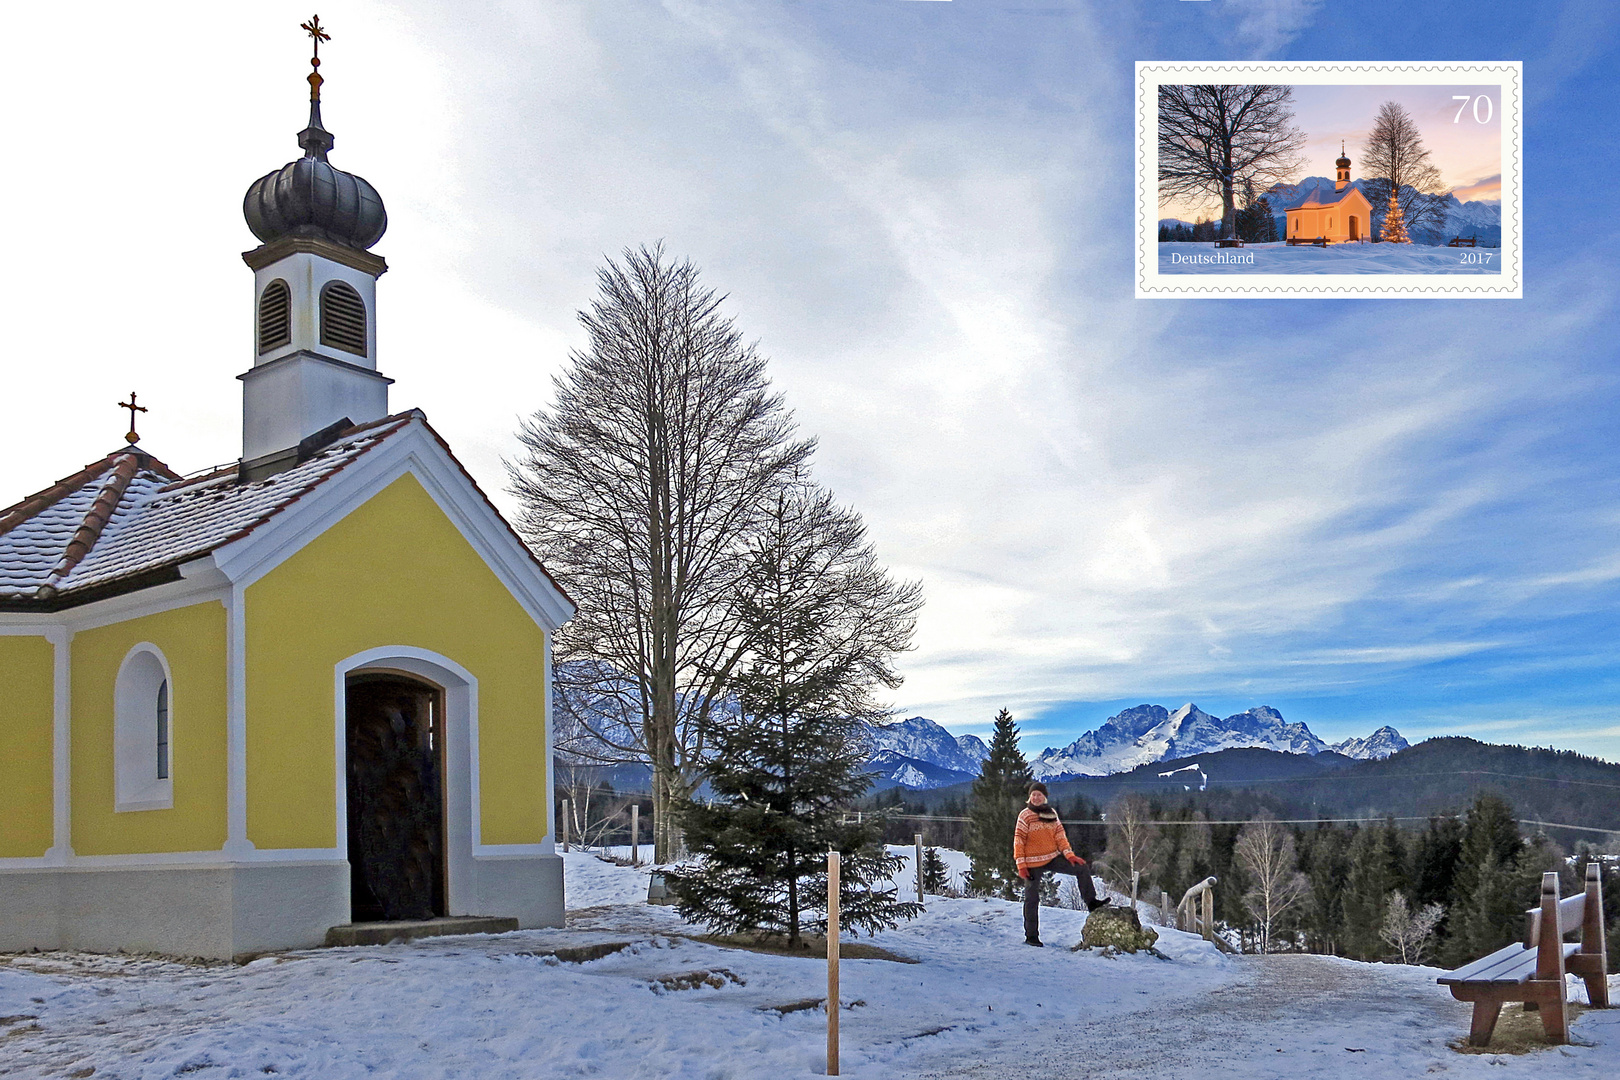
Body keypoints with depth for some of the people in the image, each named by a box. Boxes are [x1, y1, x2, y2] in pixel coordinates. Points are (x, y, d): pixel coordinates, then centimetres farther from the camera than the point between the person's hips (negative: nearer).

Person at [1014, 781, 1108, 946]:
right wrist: (1021, 864, -16)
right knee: (1032, 899, 1)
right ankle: (1031, 936, 10)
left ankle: (1091, 902, 5)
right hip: (1033, 862, -4)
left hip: (1053, 858, 5)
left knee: (1082, 868, -6)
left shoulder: (1052, 813, 6)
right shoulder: (1025, 815, -9)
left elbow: (1060, 835, 7)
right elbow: (1019, 840, -10)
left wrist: (1069, 854, -5)